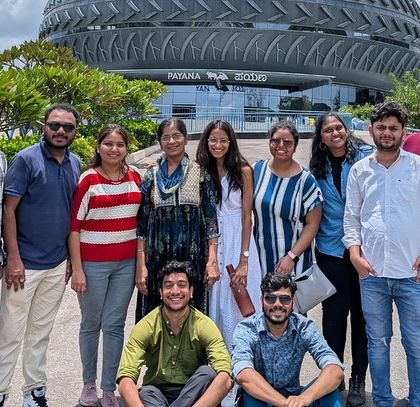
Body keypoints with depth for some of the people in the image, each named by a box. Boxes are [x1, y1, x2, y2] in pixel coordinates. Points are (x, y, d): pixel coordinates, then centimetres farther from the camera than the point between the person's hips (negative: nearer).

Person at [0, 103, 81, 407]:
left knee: (41, 333, 16)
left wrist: (72, 257, 10)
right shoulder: (26, 159, -10)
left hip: (58, 265, 5)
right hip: (24, 264, -5)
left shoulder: (75, 164, 7)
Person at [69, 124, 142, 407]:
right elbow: (74, 226, -7)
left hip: (126, 263, 3)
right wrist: (77, 270, -10)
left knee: (115, 325, 7)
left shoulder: (135, 176, 5)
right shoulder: (88, 179, -7)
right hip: (93, 264, -3)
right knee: (91, 324, 11)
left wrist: (141, 261, 9)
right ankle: (89, 384, 29)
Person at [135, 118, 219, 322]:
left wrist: (212, 260, -7)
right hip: (157, 258, 1)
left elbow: (211, 219, 0)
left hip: (192, 257, -1)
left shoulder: (201, 173, 1)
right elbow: (141, 224, 4)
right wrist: (141, 266, -2)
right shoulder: (151, 176, 5)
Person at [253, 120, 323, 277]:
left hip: (294, 257, -2)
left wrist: (292, 257, -13)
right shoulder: (256, 170, 0)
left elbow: (312, 224, -8)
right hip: (260, 256, 3)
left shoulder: (305, 180, -9)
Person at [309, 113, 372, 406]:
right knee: (334, 314, 7)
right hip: (331, 250, 2)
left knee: (361, 313, 7)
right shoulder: (317, 169, 7)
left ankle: (358, 380, 23)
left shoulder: (366, 157, -4)